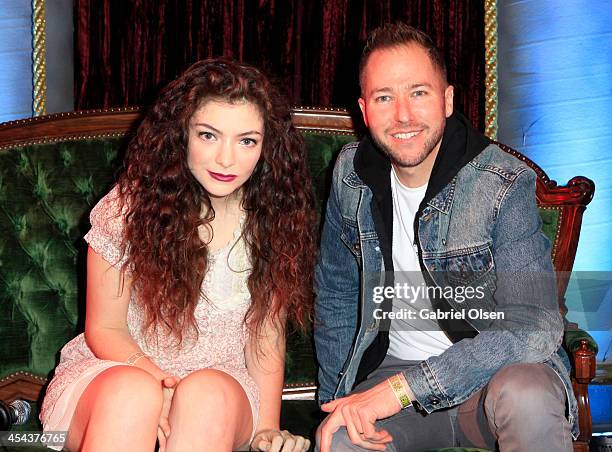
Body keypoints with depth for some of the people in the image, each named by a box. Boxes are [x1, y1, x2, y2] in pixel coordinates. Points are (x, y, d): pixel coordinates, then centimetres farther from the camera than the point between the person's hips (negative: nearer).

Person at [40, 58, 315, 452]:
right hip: (113, 371, -1)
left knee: (208, 394, -35)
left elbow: (266, 339, 2)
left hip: (223, 384, 2)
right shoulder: (128, 208, -7)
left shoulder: (275, 221, -1)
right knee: (132, 391, -37)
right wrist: (156, 380, -22)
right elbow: (104, 328, -2)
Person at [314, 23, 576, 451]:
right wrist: (338, 403, 3)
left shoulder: (505, 185, -17)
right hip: (393, 364, 2)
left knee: (524, 394, -36)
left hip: (493, 373, -1)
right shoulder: (352, 172, -2)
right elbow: (335, 295, 11)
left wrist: (400, 389, -29)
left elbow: (535, 328, -25)